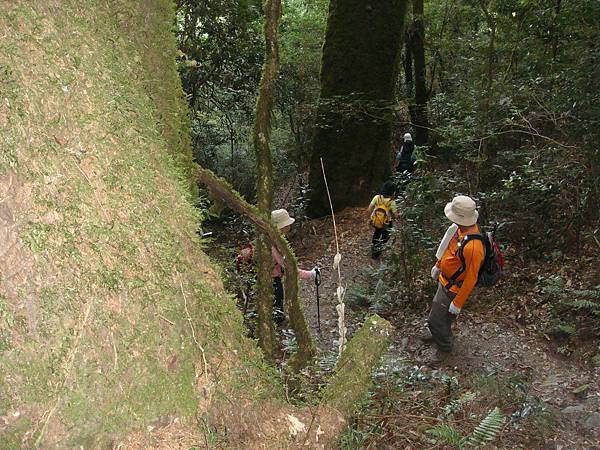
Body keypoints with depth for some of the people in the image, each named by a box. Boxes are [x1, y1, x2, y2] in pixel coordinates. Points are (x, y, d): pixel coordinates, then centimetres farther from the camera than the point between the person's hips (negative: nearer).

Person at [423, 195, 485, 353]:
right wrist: (438, 265, 22)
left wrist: (458, 303, -20)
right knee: (437, 309, 30)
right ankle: (437, 333, 56)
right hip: (445, 279, 9)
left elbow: (471, 279, -29)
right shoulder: (461, 228, -11)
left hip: (453, 288, -9)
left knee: (436, 319, 9)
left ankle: (445, 347, 35)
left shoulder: (472, 246, -39)